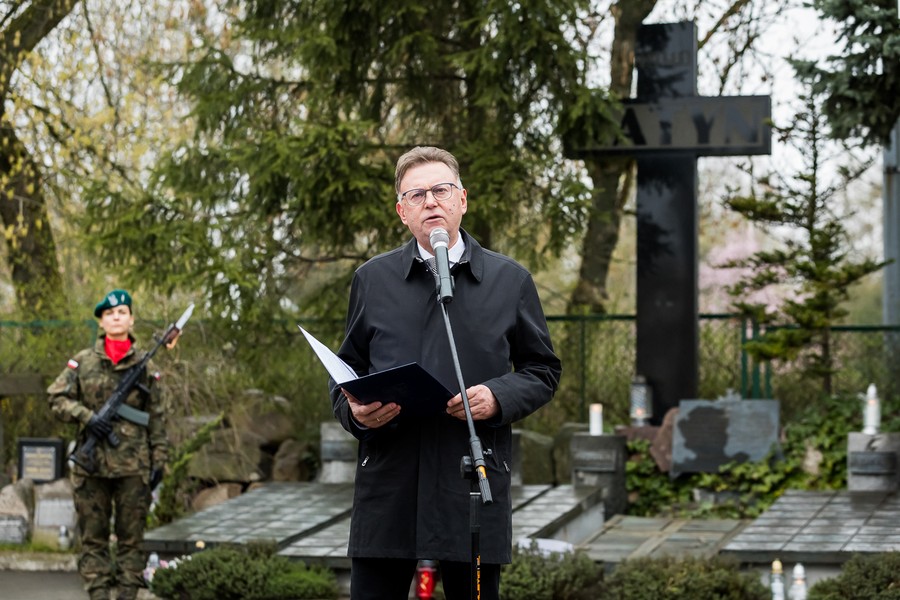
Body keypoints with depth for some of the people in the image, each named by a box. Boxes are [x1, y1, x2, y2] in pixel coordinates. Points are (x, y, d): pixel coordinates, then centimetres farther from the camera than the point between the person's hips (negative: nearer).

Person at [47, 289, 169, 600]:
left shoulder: (145, 366, 6)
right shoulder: (82, 362, 6)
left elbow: (157, 417, 7)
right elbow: (57, 398, 4)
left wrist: (159, 459, 2)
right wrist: (87, 416, -12)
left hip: (133, 466, 0)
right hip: (91, 464, 0)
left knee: (131, 536, 3)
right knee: (93, 536, 3)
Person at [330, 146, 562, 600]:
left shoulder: (510, 281, 9)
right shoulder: (372, 280, 12)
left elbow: (543, 371, 12)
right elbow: (346, 371, 16)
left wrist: (498, 396, -9)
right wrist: (354, 411, -6)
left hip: (474, 483, 0)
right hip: (387, 481, 1)